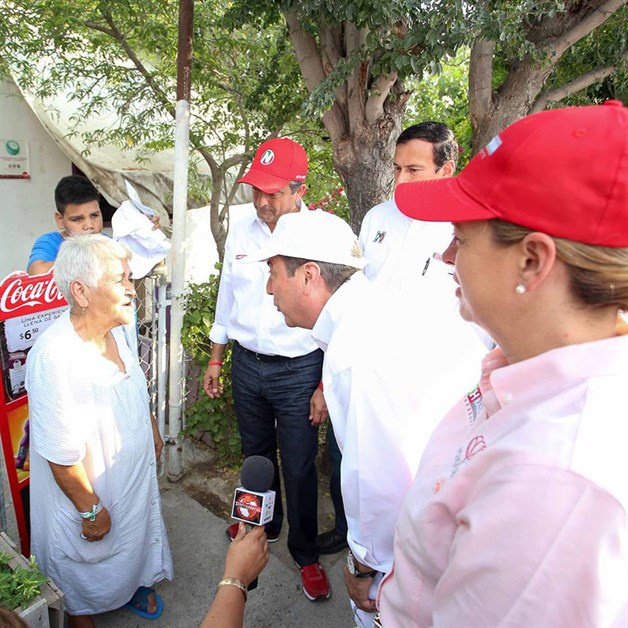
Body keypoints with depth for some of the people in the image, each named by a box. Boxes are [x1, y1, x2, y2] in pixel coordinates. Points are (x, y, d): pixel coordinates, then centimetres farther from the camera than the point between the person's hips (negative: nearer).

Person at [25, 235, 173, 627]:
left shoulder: (116, 330, -11)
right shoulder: (54, 357, -37)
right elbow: (61, 453, -29)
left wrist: (153, 431, 17)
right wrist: (90, 510, -18)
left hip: (135, 472, 7)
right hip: (89, 489, -7)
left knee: (136, 536, 31)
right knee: (85, 567, 23)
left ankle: (132, 586, 59)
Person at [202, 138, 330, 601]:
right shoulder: (241, 232, 1)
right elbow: (227, 298, 10)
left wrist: (325, 386, -11)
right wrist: (215, 359, 13)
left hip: (299, 371, -4)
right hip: (247, 365, 5)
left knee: (299, 467, 7)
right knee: (256, 453, 22)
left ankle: (306, 554, 32)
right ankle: (264, 523, 50)